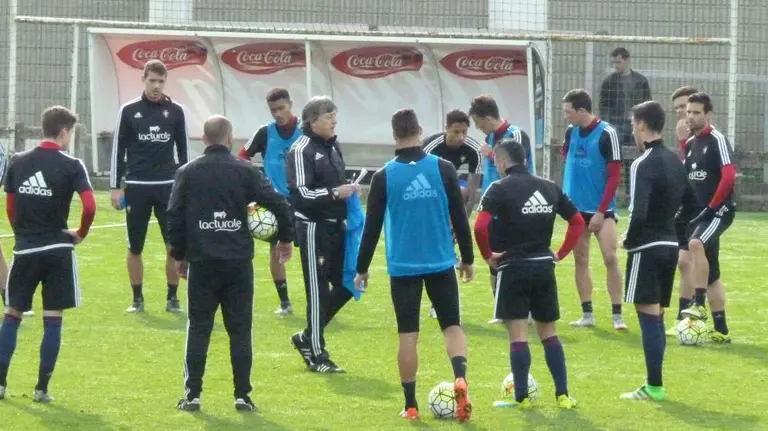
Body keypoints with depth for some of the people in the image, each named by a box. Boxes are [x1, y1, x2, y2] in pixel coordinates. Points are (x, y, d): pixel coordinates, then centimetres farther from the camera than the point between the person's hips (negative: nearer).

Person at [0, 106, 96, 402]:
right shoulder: (71, 166, -8)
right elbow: (89, 206, -18)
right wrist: (81, 233, -1)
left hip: (24, 251, 3)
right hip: (57, 250, -3)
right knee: (53, 320, 3)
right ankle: (42, 388, 2)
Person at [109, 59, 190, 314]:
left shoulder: (175, 111, 4)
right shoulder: (129, 111, 1)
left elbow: (183, 149, 10)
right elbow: (118, 149, 4)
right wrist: (115, 187, -1)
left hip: (168, 187, 1)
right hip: (137, 187, -1)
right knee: (134, 247, 3)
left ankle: (172, 298, 6)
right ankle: (137, 299, 14)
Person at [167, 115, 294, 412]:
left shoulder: (187, 173, 2)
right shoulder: (246, 172, -1)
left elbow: (174, 217, 1)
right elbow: (278, 204, -4)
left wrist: (178, 255, 13)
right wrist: (286, 239, 12)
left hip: (201, 264, 0)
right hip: (238, 263, 0)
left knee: (198, 329, 6)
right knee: (240, 330, 6)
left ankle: (192, 395, 4)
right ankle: (242, 396, 5)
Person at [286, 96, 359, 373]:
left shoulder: (332, 147, 14)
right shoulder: (302, 150, -12)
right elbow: (300, 194, -19)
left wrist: (349, 190, 9)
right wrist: (334, 193, -23)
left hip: (335, 225, 9)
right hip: (314, 228, -9)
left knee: (346, 284, 9)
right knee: (318, 290, -3)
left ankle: (307, 338, 23)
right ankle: (317, 355, 6)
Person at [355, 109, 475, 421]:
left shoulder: (384, 176, -5)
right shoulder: (443, 169, -4)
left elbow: (372, 226, -1)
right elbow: (459, 218, 1)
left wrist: (362, 268, 9)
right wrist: (468, 259, 12)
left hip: (403, 267, 0)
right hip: (441, 264, 0)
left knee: (408, 335, 7)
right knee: (452, 326, 8)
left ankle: (410, 405, 8)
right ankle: (460, 378, -19)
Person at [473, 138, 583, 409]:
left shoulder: (500, 189, -8)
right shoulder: (549, 188, 9)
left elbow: (480, 226, -21)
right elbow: (578, 221, 13)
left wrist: (488, 256, -7)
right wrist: (561, 253, 13)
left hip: (514, 267, -5)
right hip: (544, 266, 5)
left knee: (518, 334, 0)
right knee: (548, 331, 14)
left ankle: (521, 397, 2)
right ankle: (563, 395, 10)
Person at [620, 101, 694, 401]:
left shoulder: (644, 165, -16)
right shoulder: (675, 161, 11)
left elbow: (638, 213, -24)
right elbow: (690, 202, 17)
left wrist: (628, 239, -9)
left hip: (647, 248, -8)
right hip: (670, 246, 8)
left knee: (648, 315, -6)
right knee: (656, 315, 13)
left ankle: (654, 387, -6)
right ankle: (655, 383, 15)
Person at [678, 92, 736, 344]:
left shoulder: (717, 140, -10)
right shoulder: (690, 144, 14)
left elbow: (729, 177, -18)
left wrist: (711, 207, -18)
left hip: (718, 211, -8)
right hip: (698, 213, 8)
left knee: (696, 244, -34)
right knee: (710, 273, 8)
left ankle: (699, 304, -32)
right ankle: (720, 331, 11)